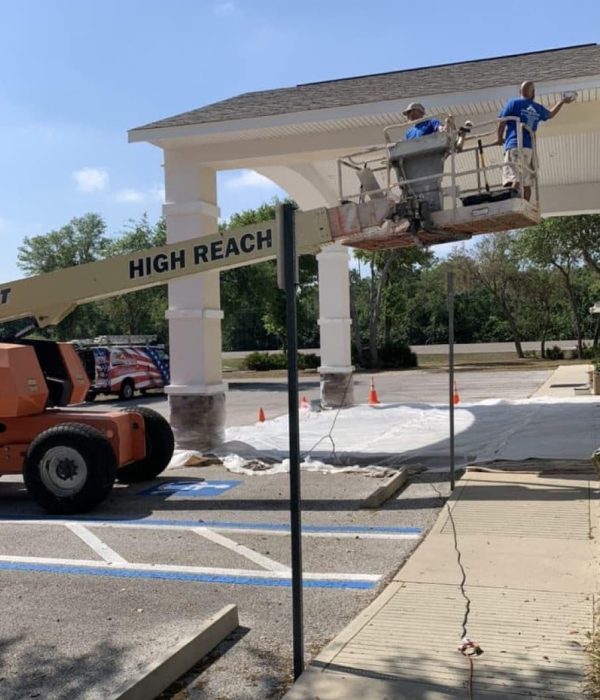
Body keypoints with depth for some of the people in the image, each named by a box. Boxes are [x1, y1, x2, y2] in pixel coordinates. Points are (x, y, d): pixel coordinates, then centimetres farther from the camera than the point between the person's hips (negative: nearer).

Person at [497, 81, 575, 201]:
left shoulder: (513, 103, 4)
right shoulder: (538, 108, 18)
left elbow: (502, 122, -2)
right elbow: (551, 114, 39)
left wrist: (499, 138, 12)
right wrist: (562, 102, 54)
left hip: (514, 146, -5)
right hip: (530, 147, 5)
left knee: (513, 179, -20)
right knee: (527, 183, 7)